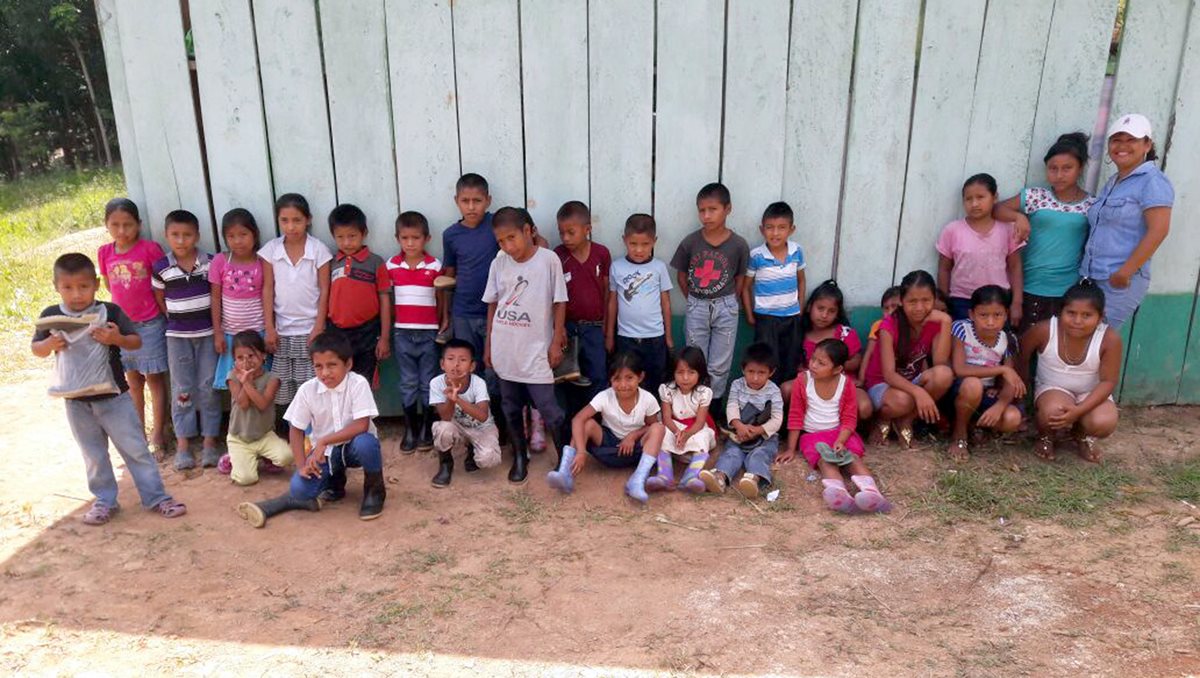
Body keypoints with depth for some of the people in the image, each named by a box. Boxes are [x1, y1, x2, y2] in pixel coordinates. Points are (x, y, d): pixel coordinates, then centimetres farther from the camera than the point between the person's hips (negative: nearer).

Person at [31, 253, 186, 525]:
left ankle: (156, 497, 10)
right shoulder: (50, 316, -3)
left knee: (135, 449, 2)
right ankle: (105, 500, 28)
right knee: (93, 455, 15)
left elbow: (136, 342, -4)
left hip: (114, 396, -2)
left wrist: (117, 339, -24)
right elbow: (36, 349, 8)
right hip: (77, 401, 2)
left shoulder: (110, 312, -9)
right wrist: (50, 344, -14)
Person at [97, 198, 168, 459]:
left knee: (154, 379, 3)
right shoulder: (104, 253, 1)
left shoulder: (150, 249, -12)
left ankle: (156, 438, 9)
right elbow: (109, 285, 14)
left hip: (150, 323, -4)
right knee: (133, 380, 14)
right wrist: (128, 302, 6)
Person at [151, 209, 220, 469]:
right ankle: (182, 445, 12)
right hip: (177, 336, 1)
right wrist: (175, 318, 4)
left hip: (207, 333, 0)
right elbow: (159, 298, 10)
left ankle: (209, 442, 11)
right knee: (182, 389, 5)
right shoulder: (161, 268, -4)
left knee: (208, 388, 3)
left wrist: (218, 329, -2)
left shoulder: (210, 263, -5)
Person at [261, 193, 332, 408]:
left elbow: (324, 291, -4)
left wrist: (319, 328, -8)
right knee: (283, 391, 6)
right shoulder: (270, 249, -1)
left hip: (310, 328, -2)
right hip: (282, 329, 2)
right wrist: (269, 328, -3)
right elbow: (268, 290, 1)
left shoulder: (319, 249, -6)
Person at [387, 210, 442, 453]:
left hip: (428, 333, -1)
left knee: (428, 383, 7)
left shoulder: (435, 266, -4)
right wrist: (387, 330, 6)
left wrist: (442, 327, 1)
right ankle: (410, 430, 17)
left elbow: (441, 299, 3)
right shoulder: (391, 266, 1)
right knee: (408, 384, 9)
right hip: (402, 333, 2)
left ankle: (427, 429, 18)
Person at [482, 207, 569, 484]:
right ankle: (520, 457, 29)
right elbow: (492, 305, 10)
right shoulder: (498, 264, 1)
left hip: (536, 349, -4)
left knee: (548, 408, -3)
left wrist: (556, 342, -6)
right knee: (511, 408, 14)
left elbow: (559, 303, -4)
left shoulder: (548, 260, -9)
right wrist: (488, 343, 10)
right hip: (505, 349, 4)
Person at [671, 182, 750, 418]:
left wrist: (727, 303, 3)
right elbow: (681, 275, 3)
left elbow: (740, 278, 2)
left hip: (726, 309, -1)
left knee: (719, 363, 9)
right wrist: (694, 301, 7)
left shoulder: (738, 244, -12)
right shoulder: (690, 242, -10)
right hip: (697, 308, 1)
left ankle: (715, 402, 27)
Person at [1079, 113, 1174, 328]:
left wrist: (1125, 272, -19)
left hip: (1121, 282, -8)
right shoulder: (1112, 183, 17)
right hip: (1092, 278, 8)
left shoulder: (1152, 181, -8)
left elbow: (1158, 230, -16)